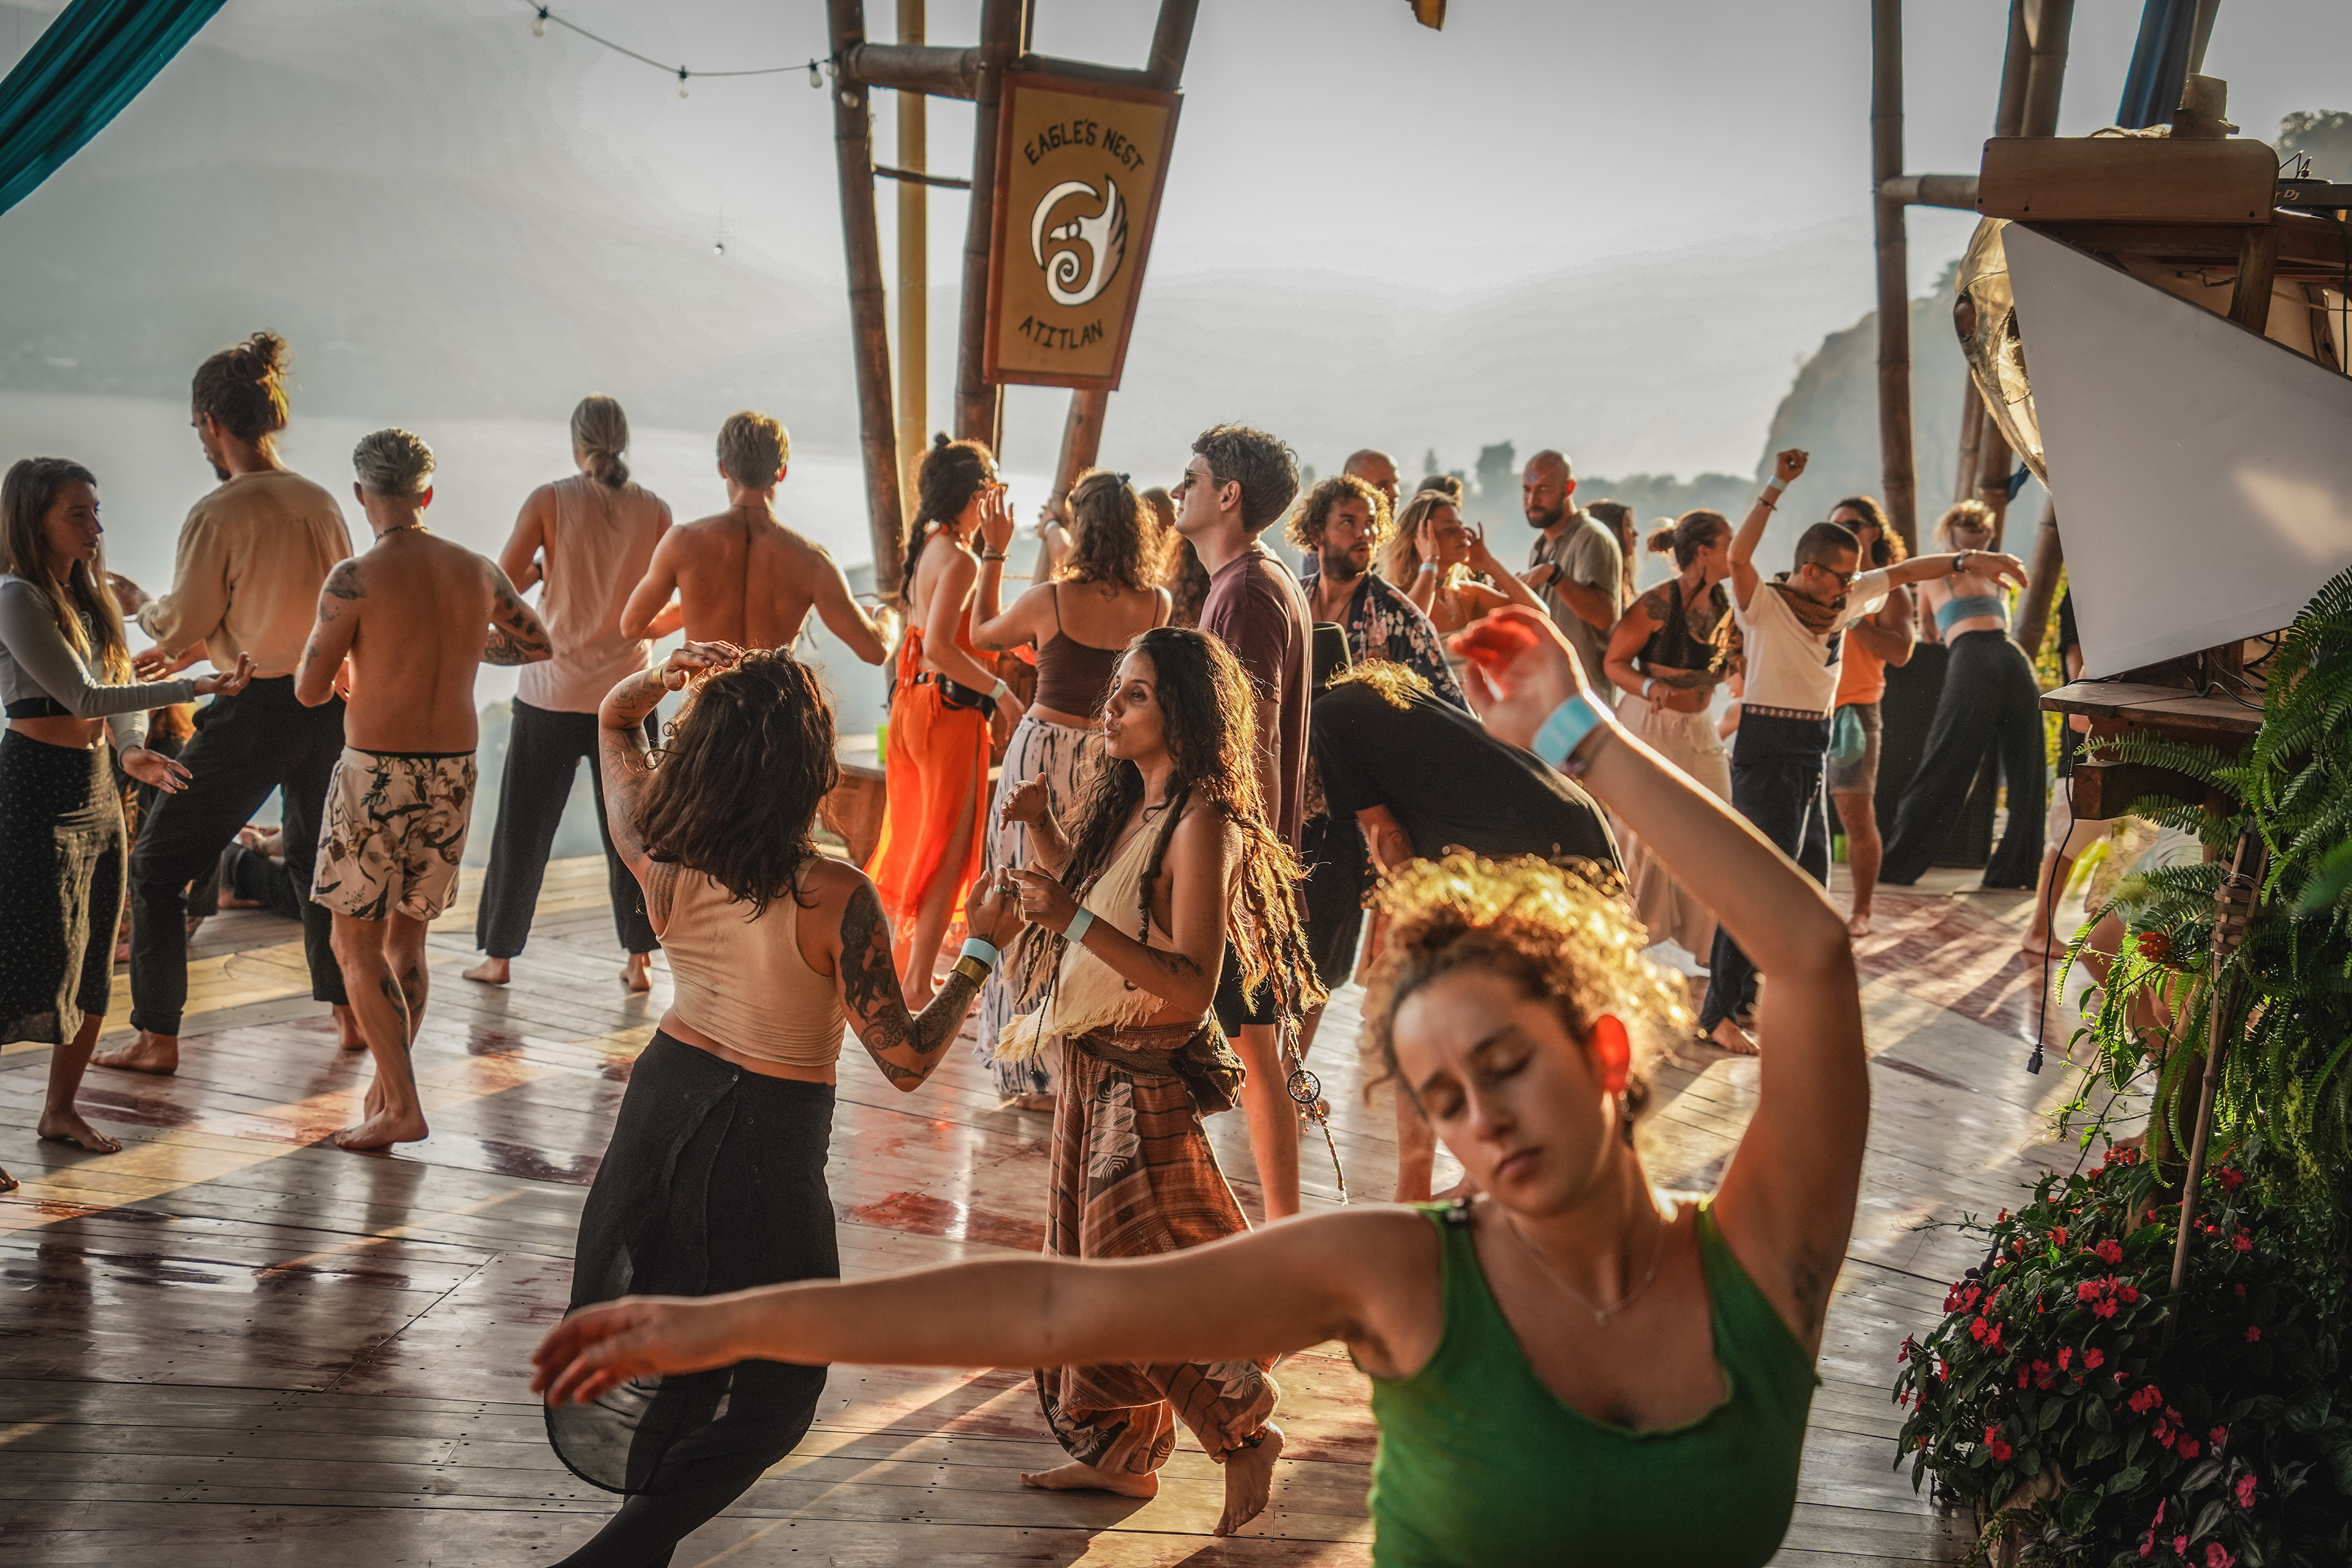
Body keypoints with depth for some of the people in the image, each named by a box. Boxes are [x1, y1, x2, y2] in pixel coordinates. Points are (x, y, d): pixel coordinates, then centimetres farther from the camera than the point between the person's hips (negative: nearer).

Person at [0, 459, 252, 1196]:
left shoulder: (90, 595, 14)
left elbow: (120, 689, 12)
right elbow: (82, 696, -19)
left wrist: (135, 750, -9)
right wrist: (194, 688, -21)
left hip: (96, 788, 8)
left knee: (93, 962, 12)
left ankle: (61, 1108, 25)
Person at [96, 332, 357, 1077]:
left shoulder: (217, 514, -14)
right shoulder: (320, 501, 4)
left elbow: (180, 626, -9)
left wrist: (138, 604, 14)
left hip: (257, 710, -6)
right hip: (330, 703, 6)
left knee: (158, 863, 7)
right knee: (316, 853, 26)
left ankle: (157, 1037, 9)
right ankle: (348, 1010, 31)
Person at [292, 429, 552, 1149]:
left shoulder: (355, 580, -13)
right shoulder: (478, 572, 2)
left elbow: (309, 691, -8)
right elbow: (540, 645, 18)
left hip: (376, 772, -5)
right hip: (453, 772, 5)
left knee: (357, 944, 5)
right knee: (406, 939, 18)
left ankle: (400, 1107, -1)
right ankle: (386, 1085, 26)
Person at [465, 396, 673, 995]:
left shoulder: (549, 501, -7)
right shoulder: (653, 511, -2)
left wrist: (542, 571, 9)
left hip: (551, 689, -1)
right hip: (625, 691, 1)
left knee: (523, 827, 10)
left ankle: (499, 955, 17)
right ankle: (639, 960, 11)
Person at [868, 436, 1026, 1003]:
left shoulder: (927, 546, 10)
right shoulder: (959, 559, -18)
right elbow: (940, 647, -27)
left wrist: (992, 545, 21)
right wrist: (1001, 690, -22)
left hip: (913, 703, 9)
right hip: (949, 712, -9)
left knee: (913, 839, 18)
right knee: (948, 850, 0)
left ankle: (898, 963, 28)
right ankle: (918, 982, 3)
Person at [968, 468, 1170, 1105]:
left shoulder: (1053, 598, -16)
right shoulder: (1158, 605, -5)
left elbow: (983, 634, 3)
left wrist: (994, 551, 12)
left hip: (1047, 749, -4)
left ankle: (1038, 1074, 9)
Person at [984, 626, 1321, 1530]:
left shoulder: (1203, 825, -20)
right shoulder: (1125, 805, 5)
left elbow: (1193, 987, -26)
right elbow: (1082, 885, 22)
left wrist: (1075, 920, -31)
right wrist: (1042, 826, 7)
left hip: (1151, 1077, -9)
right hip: (1091, 1066, 9)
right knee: (1088, 1266, 16)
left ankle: (1244, 1431, 18)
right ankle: (1118, 1453, 30)